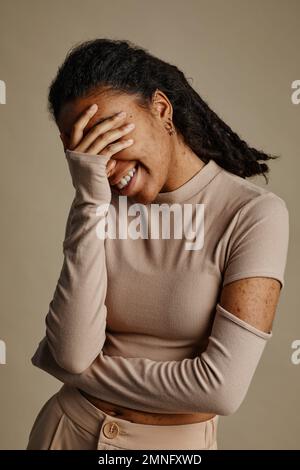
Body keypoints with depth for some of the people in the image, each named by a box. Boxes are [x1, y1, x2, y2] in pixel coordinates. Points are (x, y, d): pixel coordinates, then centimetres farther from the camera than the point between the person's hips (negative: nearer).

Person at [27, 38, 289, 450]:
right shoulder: (99, 208, -6)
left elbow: (223, 387, -24)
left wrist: (71, 367, -13)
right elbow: (73, 353, -17)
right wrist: (91, 200, -21)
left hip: (178, 441, -3)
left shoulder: (256, 213, -18)